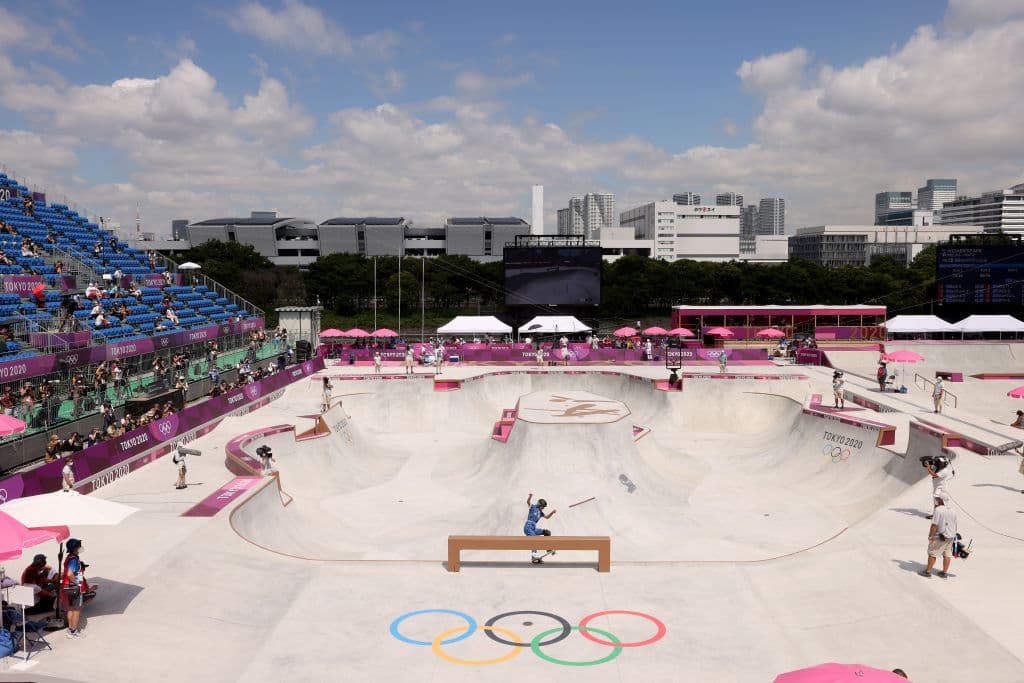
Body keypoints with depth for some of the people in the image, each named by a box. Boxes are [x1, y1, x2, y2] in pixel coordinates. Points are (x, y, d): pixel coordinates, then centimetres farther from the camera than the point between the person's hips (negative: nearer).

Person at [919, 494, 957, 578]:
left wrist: (930, 536, -13)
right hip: (951, 537, 7)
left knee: (932, 553, 1)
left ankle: (928, 571, 6)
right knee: (947, 554, 11)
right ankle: (945, 573, 17)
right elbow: (955, 525, 16)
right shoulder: (953, 511, 7)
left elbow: (934, 525, -20)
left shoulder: (938, 510, -17)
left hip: (940, 536, -7)